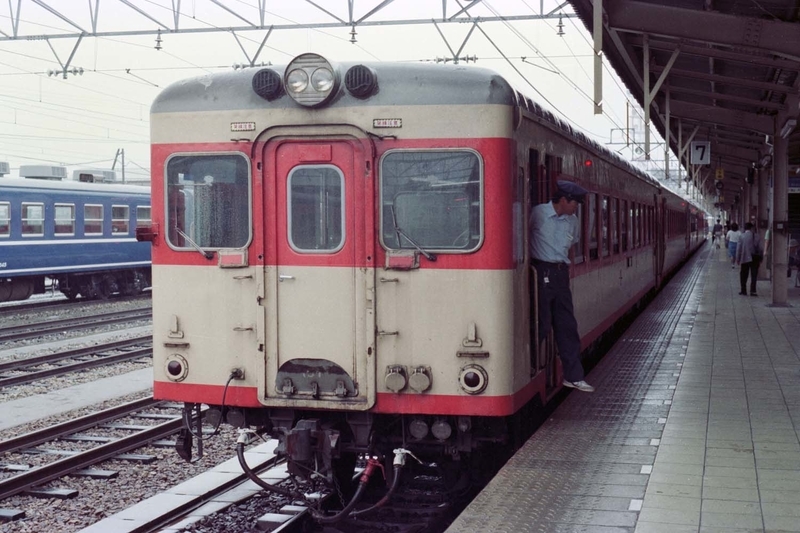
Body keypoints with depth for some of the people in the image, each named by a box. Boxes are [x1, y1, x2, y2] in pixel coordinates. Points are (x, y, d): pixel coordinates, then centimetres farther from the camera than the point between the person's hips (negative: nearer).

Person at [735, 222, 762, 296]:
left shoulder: (742, 236, -7)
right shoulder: (757, 236, -3)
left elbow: (738, 249, -6)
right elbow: (761, 248, -1)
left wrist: (738, 259, 2)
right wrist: (760, 258, 9)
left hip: (745, 259, -1)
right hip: (755, 258, 1)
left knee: (744, 276, 11)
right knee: (754, 275, 6)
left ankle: (743, 291, 14)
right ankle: (753, 291, 0)